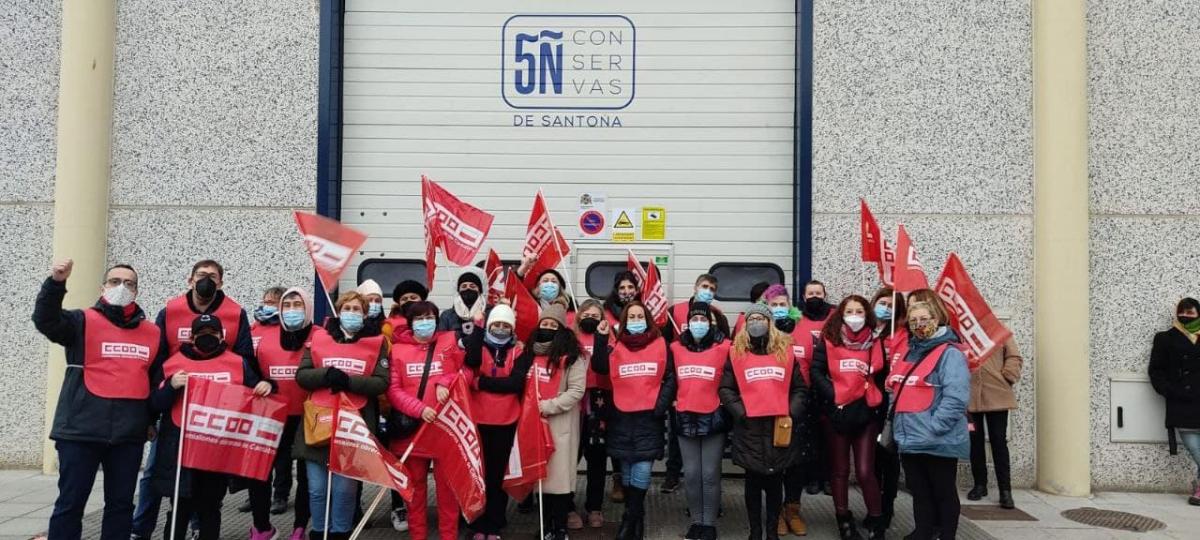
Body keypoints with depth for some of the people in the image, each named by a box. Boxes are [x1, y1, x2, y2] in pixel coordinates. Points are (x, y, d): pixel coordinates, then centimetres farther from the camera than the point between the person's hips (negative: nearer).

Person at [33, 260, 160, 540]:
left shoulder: (152, 332, 10)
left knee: (121, 504, 11)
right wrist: (56, 283, -34)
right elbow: (45, 320, -19)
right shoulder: (84, 322, 1)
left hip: (129, 433, 3)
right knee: (71, 502, 2)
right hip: (81, 430, -3)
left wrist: (151, 419, 19)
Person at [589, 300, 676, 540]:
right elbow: (600, 368, -9)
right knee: (627, 471, 10)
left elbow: (670, 378, 5)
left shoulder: (661, 345, 3)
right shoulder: (616, 346, 6)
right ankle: (635, 518, 23)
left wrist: (661, 405, -6)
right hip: (622, 417, 2)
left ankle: (630, 519, 3)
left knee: (642, 471, -9)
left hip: (649, 418, -2)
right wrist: (601, 339, -17)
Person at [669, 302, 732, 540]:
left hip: (713, 418, -3)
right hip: (685, 418, 3)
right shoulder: (676, 347, 5)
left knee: (710, 474, 2)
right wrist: (672, 401, 12)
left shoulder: (723, 347, -4)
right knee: (691, 474, 8)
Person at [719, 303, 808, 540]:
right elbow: (725, 389, 2)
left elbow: (800, 388, 8)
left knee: (775, 481, 10)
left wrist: (792, 413, -5)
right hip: (749, 428, -1)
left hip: (780, 426, 1)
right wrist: (740, 412, -10)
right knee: (753, 481, 8)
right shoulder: (736, 353, 2)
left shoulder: (785, 351, 6)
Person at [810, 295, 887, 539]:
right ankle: (844, 520, 23)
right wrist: (833, 395, -16)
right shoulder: (829, 341, 1)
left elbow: (882, 379, 11)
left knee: (865, 471, -4)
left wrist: (878, 404, 1)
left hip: (866, 414, 0)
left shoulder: (874, 343, 7)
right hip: (836, 413, 0)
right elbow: (816, 372, -7)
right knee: (839, 470, 11)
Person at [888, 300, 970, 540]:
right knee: (920, 494, 15)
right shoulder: (909, 353, 15)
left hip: (939, 443, -7)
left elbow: (955, 398, -20)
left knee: (944, 494, 7)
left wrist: (931, 429, -23)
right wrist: (898, 428, 11)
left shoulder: (950, 354, -10)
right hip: (909, 441, 7)